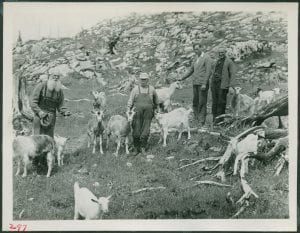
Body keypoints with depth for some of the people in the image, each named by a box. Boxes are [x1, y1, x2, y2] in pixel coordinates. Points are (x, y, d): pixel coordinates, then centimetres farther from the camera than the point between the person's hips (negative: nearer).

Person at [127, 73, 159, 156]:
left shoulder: (151, 89, 6)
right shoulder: (135, 89, 3)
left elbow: (156, 100, 24)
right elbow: (130, 102, 3)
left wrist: (155, 108, 33)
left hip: (147, 115, 1)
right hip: (137, 114, 0)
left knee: (145, 132, -4)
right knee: (136, 132, 1)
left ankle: (143, 147, 14)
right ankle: (136, 149, 16)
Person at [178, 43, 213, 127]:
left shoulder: (207, 58, -6)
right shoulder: (196, 58, 18)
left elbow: (208, 72, -12)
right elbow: (191, 70, 25)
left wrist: (204, 84, -19)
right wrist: (182, 78, 17)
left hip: (202, 84, -7)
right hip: (195, 83, 7)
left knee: (202, 103, -5)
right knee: (195, 102, 8)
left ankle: (202, 121, -2)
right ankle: (196, 119, 15)